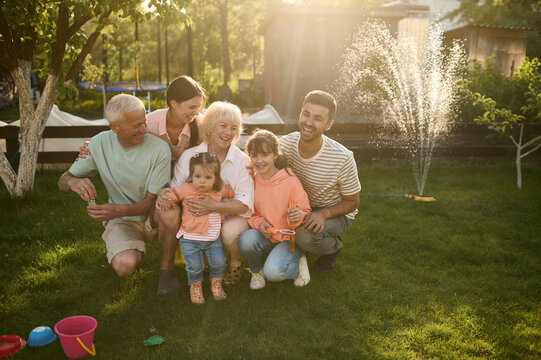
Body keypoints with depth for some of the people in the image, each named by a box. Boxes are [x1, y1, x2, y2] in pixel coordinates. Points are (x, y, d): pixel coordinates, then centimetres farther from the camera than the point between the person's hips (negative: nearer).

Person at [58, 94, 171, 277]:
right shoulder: (100, 143, -8)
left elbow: (152, 201, -15)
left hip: (152, 217, -1)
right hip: (122, 221, 1)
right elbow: (62, 181, -2)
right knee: (124, 265, -29)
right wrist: (73, 182, -29)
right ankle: (135, 248, 10)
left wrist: (119, 210, -35)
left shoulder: (159, 148, -17)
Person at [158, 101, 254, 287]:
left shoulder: (242, 160, -9)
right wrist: (164, 193, -24)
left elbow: (245, 205, -13)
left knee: (230, 232, -36)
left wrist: (214, 206, -31)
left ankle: (236, 264, 5)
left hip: (230, 216, -2)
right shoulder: (189, 155, -2)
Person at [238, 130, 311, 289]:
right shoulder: (251, 180, -1)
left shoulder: (290, 181, -12)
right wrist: (258, 223, -15)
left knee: (273, 272, -29)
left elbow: (306, 213, -7)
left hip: (289, 239, -3)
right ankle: (256, 270, 2)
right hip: (264, 238, 3)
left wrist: (299, 216, -31)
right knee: (246, 239, -30)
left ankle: (298, 263, 6)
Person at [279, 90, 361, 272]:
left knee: (307, 236, -34)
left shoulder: (343, 158, -27)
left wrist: (324, 214, -31)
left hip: (335, 213, -4)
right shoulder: (285, 143, -17)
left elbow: (351, 202, -13)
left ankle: (334, 247, 4)